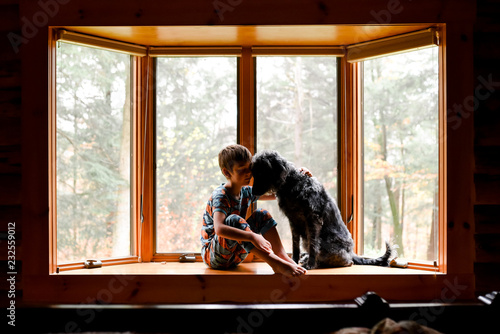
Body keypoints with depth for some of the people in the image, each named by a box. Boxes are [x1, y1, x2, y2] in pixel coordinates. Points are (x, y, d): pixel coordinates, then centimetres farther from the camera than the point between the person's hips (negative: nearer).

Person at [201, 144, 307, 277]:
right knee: (234, 220, -33)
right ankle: (275, 263, -36)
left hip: (235, 255, 8)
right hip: (213, 255, -8)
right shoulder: (220, 196, -22)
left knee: (262, 215, -2)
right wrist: (252, 237, -47)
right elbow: (219, 229, -39)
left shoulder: (246, 192, 3)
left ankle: (283, 257, -16)